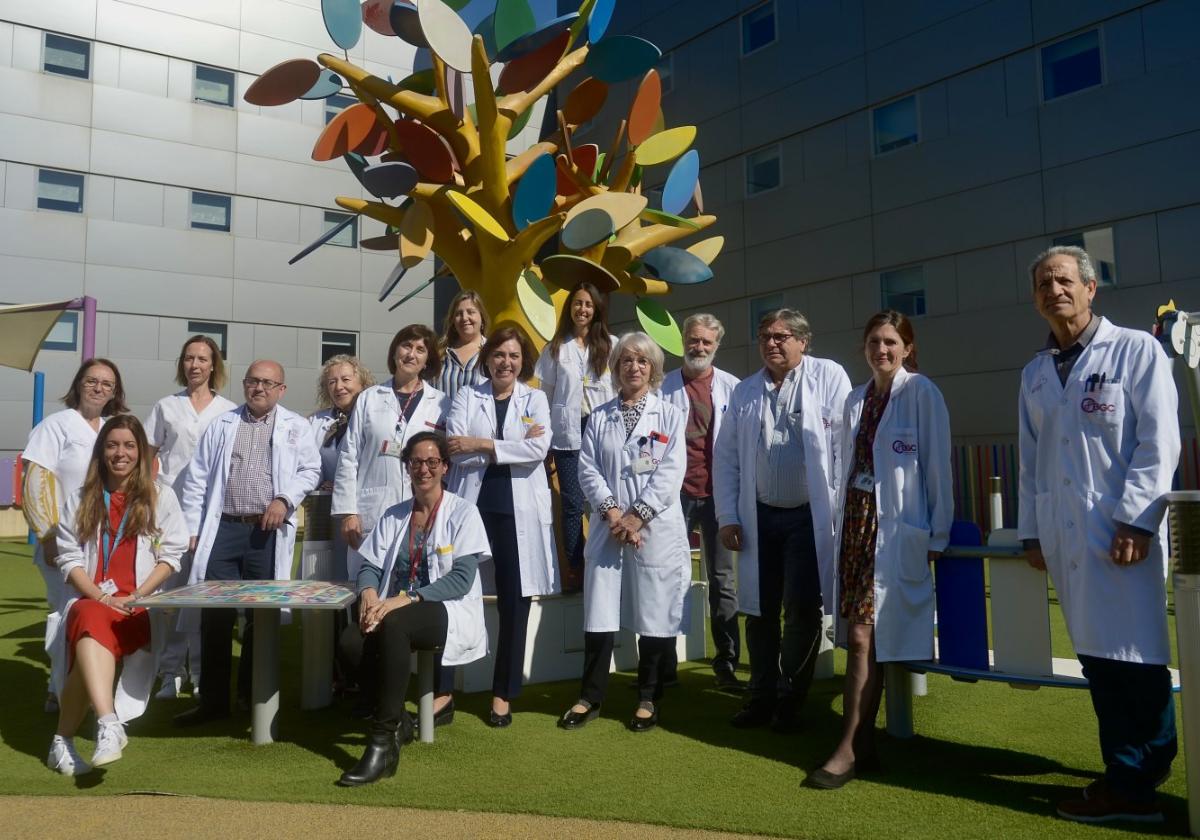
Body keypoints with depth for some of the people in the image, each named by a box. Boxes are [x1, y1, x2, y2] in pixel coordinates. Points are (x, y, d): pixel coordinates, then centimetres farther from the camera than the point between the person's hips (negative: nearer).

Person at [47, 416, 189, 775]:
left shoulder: (160, 497, 10)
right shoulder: (80, 499, 15)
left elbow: (170, 555, 3)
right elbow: (69, 557, 7)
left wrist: (134, 598, -10)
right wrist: (100, 597, -10)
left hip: (140, 606, -1)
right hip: (90, 601, 1)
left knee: (90, 637, -31)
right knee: (92, 621, -35)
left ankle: (64, 740, -21)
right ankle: (109, 725, -49)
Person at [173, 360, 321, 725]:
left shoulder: (296, 427, 7)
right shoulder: (221, 425, 12)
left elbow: (310, 469, 5)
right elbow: (197, 479, 11)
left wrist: (285, 499, -11)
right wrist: (193, 528, 5)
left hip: (267, 532, -1)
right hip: (223, 529, 1)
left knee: (261, 615, 6)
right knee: (215, 615, -1)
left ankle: (252, 693, 22)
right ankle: (212, 699, 8)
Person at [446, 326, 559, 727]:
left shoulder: (535, 399, 8)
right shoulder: (467, 396, 8)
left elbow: (539, 448, -10)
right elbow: (455, 447, -8)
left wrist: (483, 445, -12)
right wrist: (514, 444, -12)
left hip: (519, 510, 0)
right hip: (473, 506, 0)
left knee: (514, 603, 5)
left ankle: (504, 694, 18)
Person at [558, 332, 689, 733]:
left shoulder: (670, 415, 3)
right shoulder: (600, 417, 11)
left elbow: (671, 472, -6)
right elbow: (587, 469, 4)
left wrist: (638, 515, -13)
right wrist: (611, 510, -10)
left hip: (656, 528, -2)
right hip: (610, 526, 2)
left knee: (656, 614, 3)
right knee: (599, 612, 4)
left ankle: (648, 700, 19)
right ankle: (590, 697, 18)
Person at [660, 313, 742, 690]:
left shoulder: (731, 387, 2)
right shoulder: (664, 387, 2)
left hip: (717, 492, 0)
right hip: (675, 493, 0)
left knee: (722, 580, 7)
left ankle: (727, 665, 15)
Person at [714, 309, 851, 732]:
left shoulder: (828, 377, -2)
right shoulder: (745, 392, 9)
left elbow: (845, 444, -6)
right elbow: (726, 457, 9)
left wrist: (840, 510, -10)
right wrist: (727, 517, 3)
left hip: (810, 516, -4)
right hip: (759, 517, 4)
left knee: (802, 611, 0)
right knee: (760, 611, 11)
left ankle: (791, 700, 17)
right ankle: (761, 697, 24)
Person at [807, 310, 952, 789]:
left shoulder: (921, 394, -4)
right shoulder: (856, 399, 14)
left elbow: (937, 466, -4)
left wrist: (937, 535, -3)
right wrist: (844, 522, 11)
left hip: (897, 529, -6)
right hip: (857, 522, 6)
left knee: (863, 636, -8)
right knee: (859, 637, 7)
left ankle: (850, 749, 0)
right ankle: (863, 745, 18)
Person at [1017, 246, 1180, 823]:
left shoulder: (1136, 351, 0)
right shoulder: (1034, 374, 14)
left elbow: (1158, 444, -7)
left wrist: (1136, 522, -13)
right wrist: (1031, 531, 12)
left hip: (1120, 532, -5)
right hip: (1064, 537, 5)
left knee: (1134, 658, -2)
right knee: (1096, 656, 9)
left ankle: (1132, 786, 8)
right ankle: (1130, 774, 22)